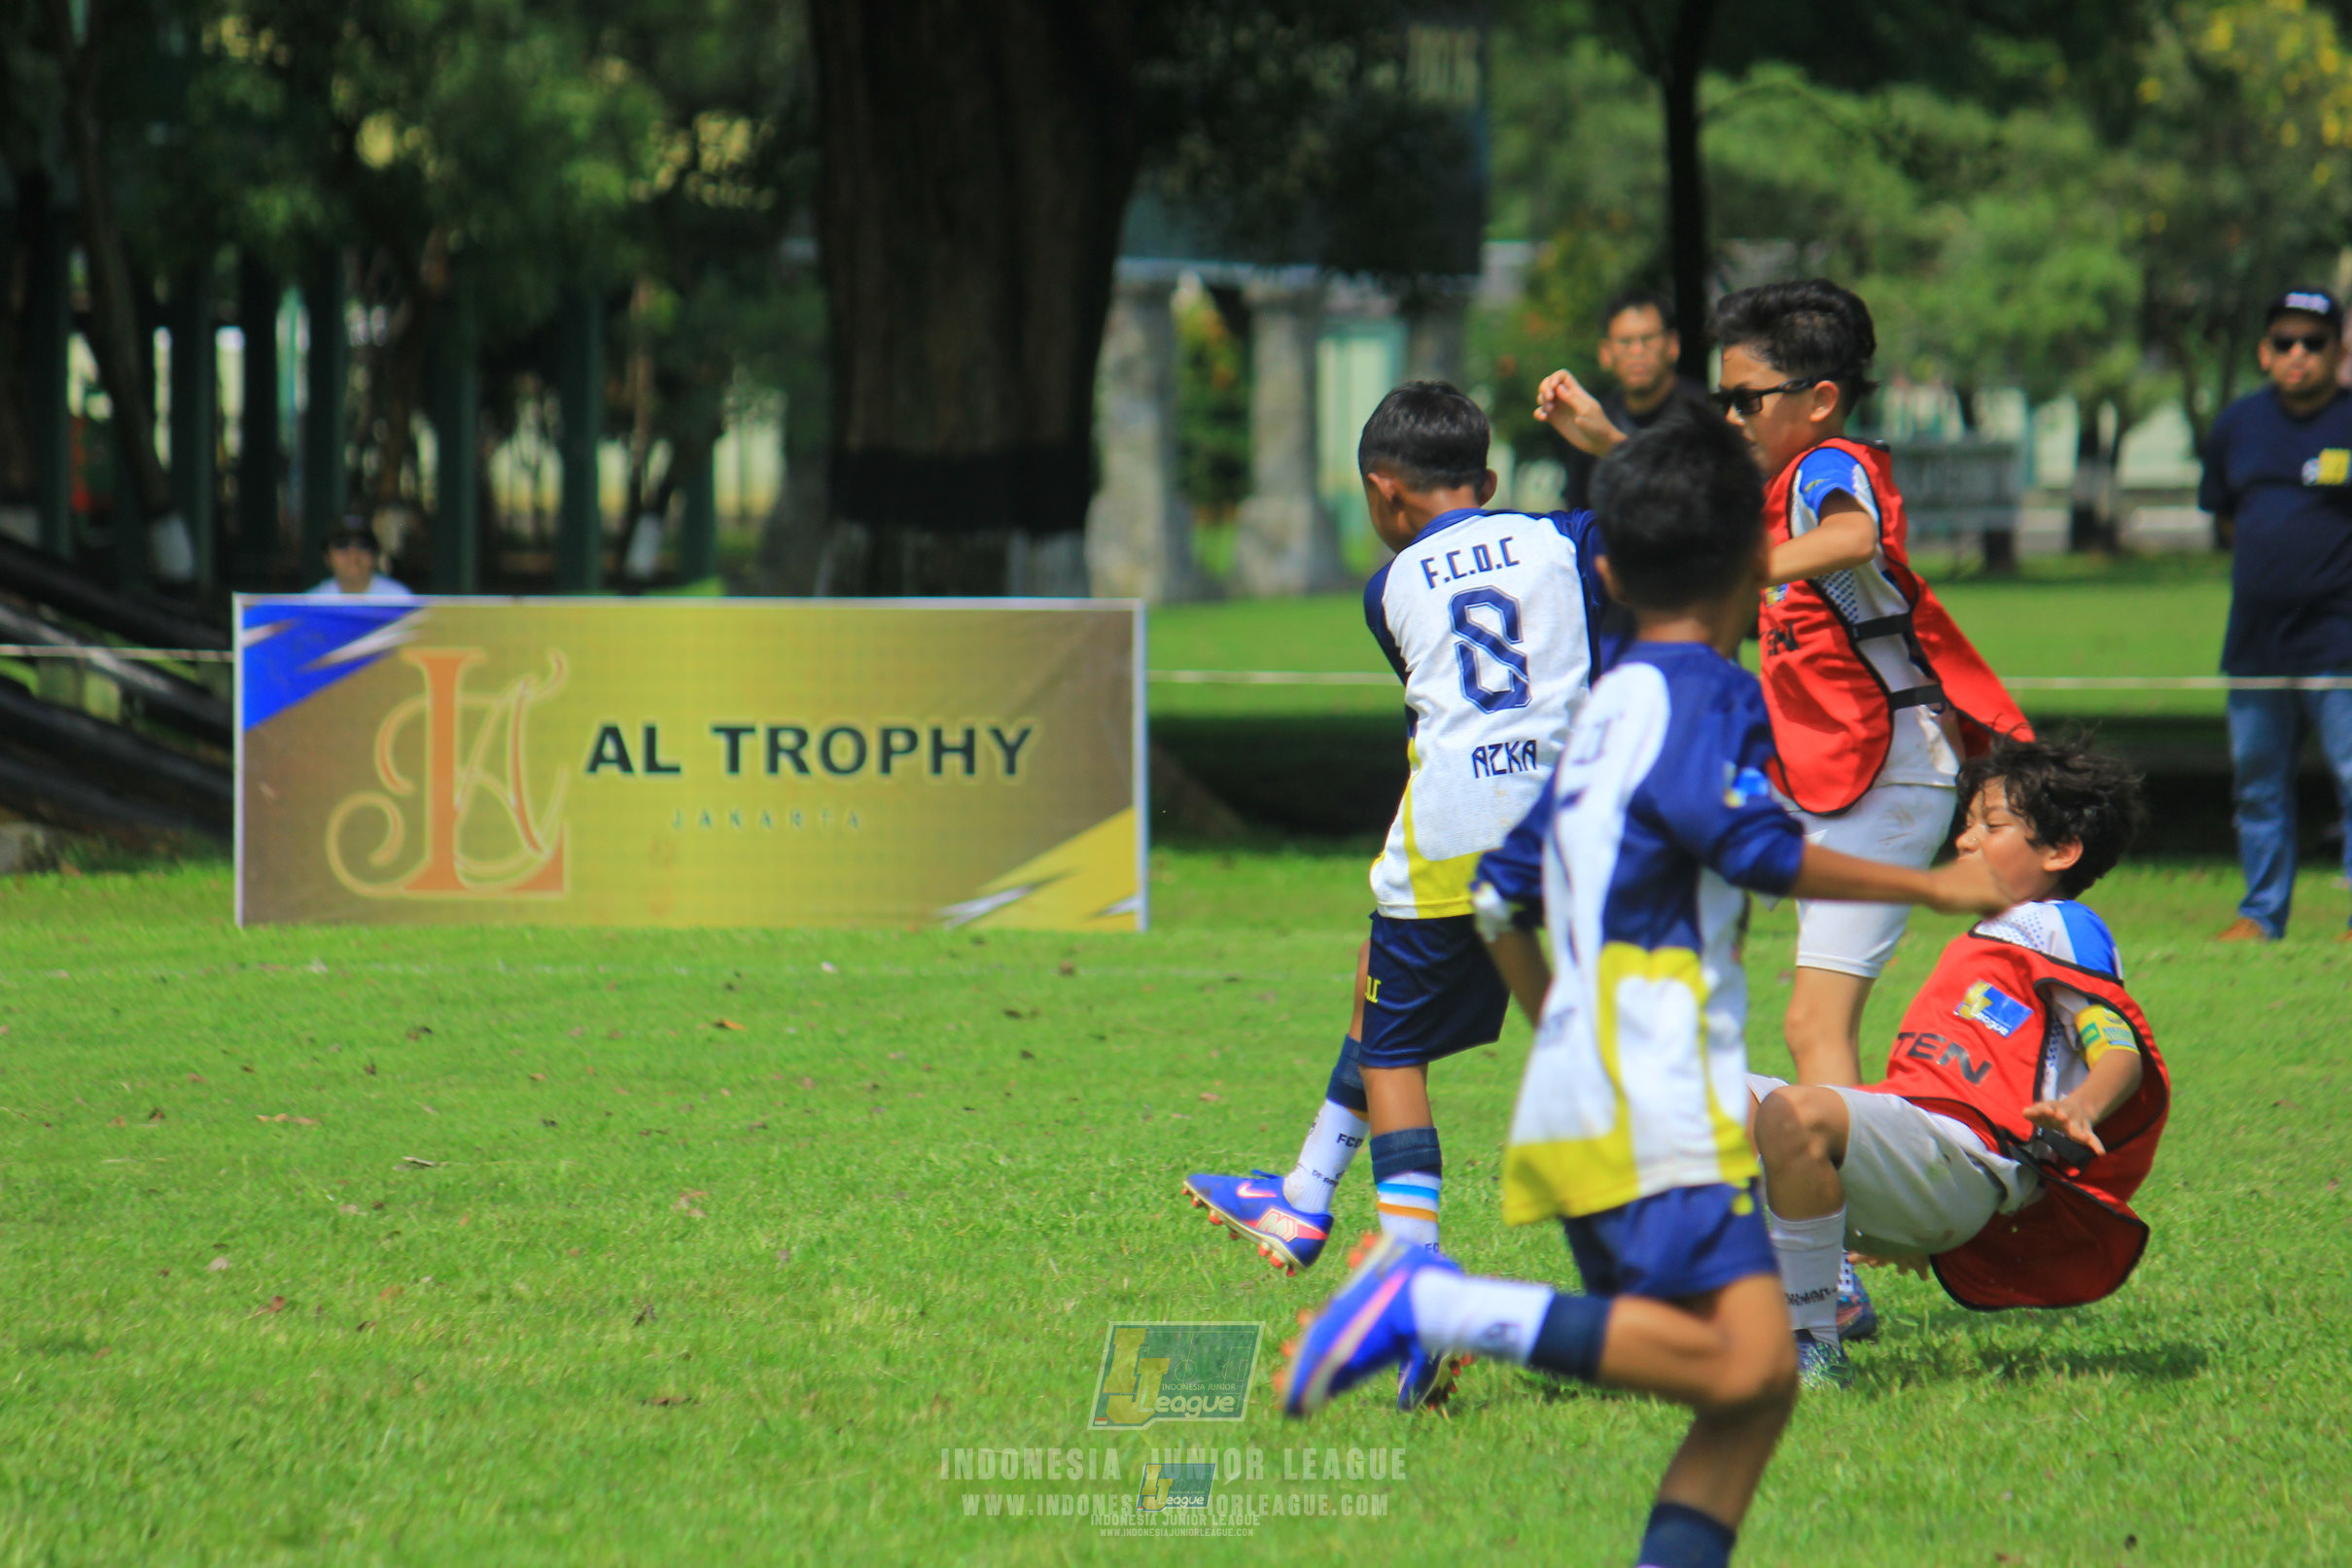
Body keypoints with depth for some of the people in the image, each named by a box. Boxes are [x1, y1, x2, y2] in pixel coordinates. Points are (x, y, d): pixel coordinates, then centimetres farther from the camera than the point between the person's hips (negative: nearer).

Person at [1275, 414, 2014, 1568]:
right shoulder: (1705, 694, -4)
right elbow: (1759, 850, -17)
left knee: (1754, 1391, 5)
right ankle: (1435, 1308, -21)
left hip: (1582, 1100, 9)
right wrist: (1933, 887, -7)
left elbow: (1501, 901, 26)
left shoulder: (1603, 709, 21)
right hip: (1654, 1096, -9)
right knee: (1744, 1356, -22)